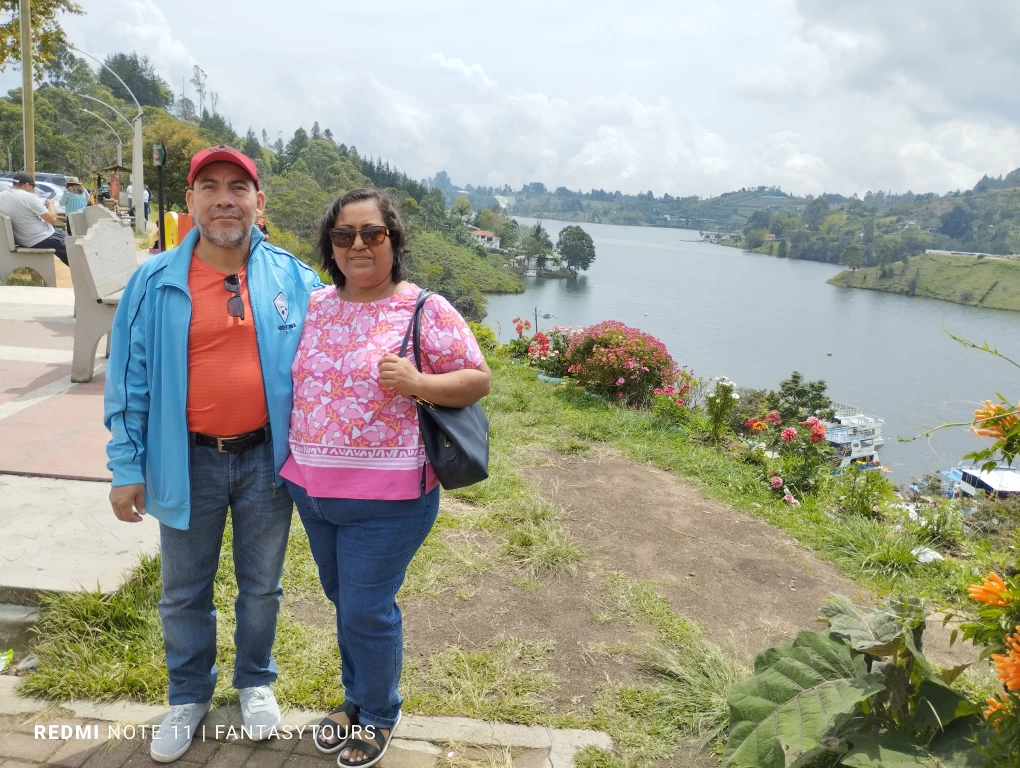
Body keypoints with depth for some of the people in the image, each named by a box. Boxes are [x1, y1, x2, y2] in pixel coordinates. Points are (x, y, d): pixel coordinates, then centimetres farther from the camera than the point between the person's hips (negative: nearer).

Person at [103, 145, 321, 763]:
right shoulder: (156, 283, -6)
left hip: (266, 457, 0)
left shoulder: (294, 278, -3)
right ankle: (189, 695, 40)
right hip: (187, 462, 0)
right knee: (184, 592, 16)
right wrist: (127, 467, -3)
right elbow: (130, 381, -1)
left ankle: (256, 681, 42)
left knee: (261, 585, 18)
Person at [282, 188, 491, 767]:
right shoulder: (316, 305, 5)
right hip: (312, 488, 6)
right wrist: (295, 461, 6)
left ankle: (378, 717, 32)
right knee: (345, 601, 21)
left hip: (385, 499, -6)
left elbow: (478, 380, -8)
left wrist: (417, 382, -24)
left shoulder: (426, 311, -11)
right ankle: (356, 699, 44)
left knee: (367, 612, 5)